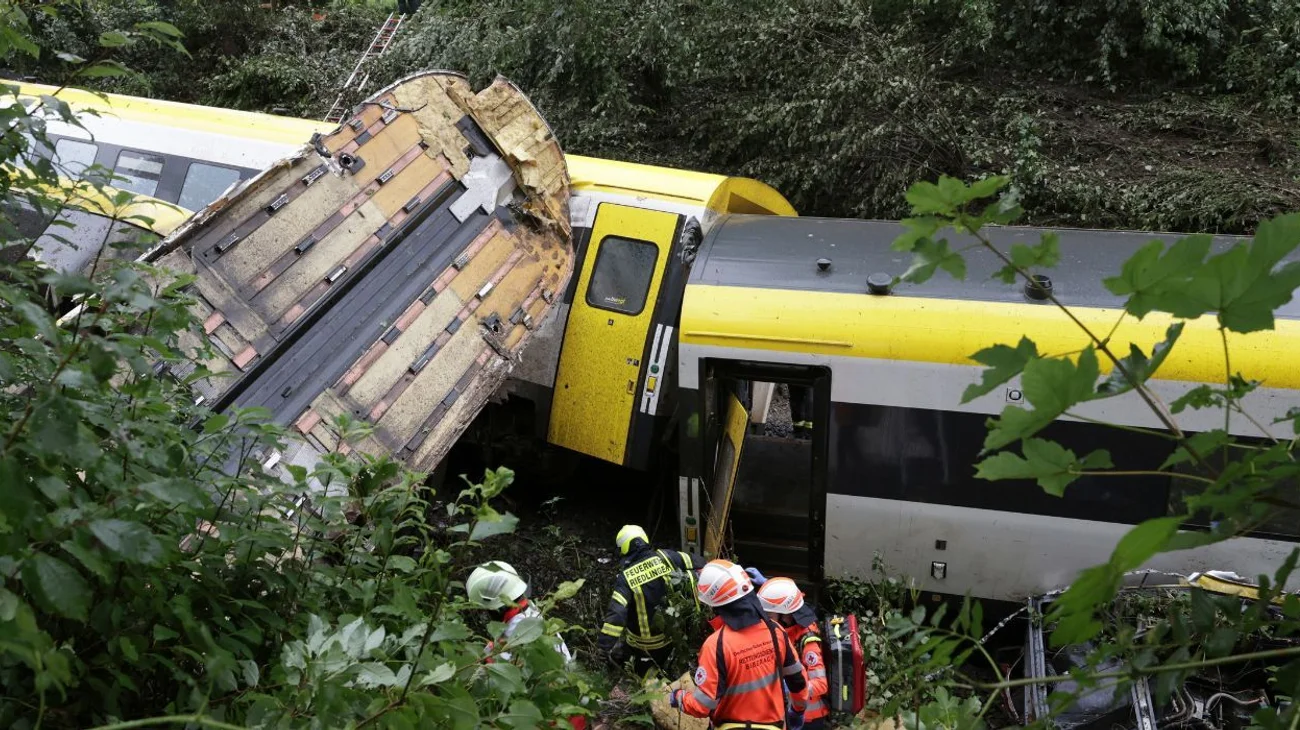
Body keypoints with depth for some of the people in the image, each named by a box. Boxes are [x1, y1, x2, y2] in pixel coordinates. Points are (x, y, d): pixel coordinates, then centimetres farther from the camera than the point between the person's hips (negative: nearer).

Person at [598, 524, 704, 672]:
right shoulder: (665, 557, -13)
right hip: (671, 633, 4)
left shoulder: (625, 577, -22)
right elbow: (698, 563, -4)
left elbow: (616, 613, -30)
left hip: (643, 643, -4)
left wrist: (605, 645, -27)